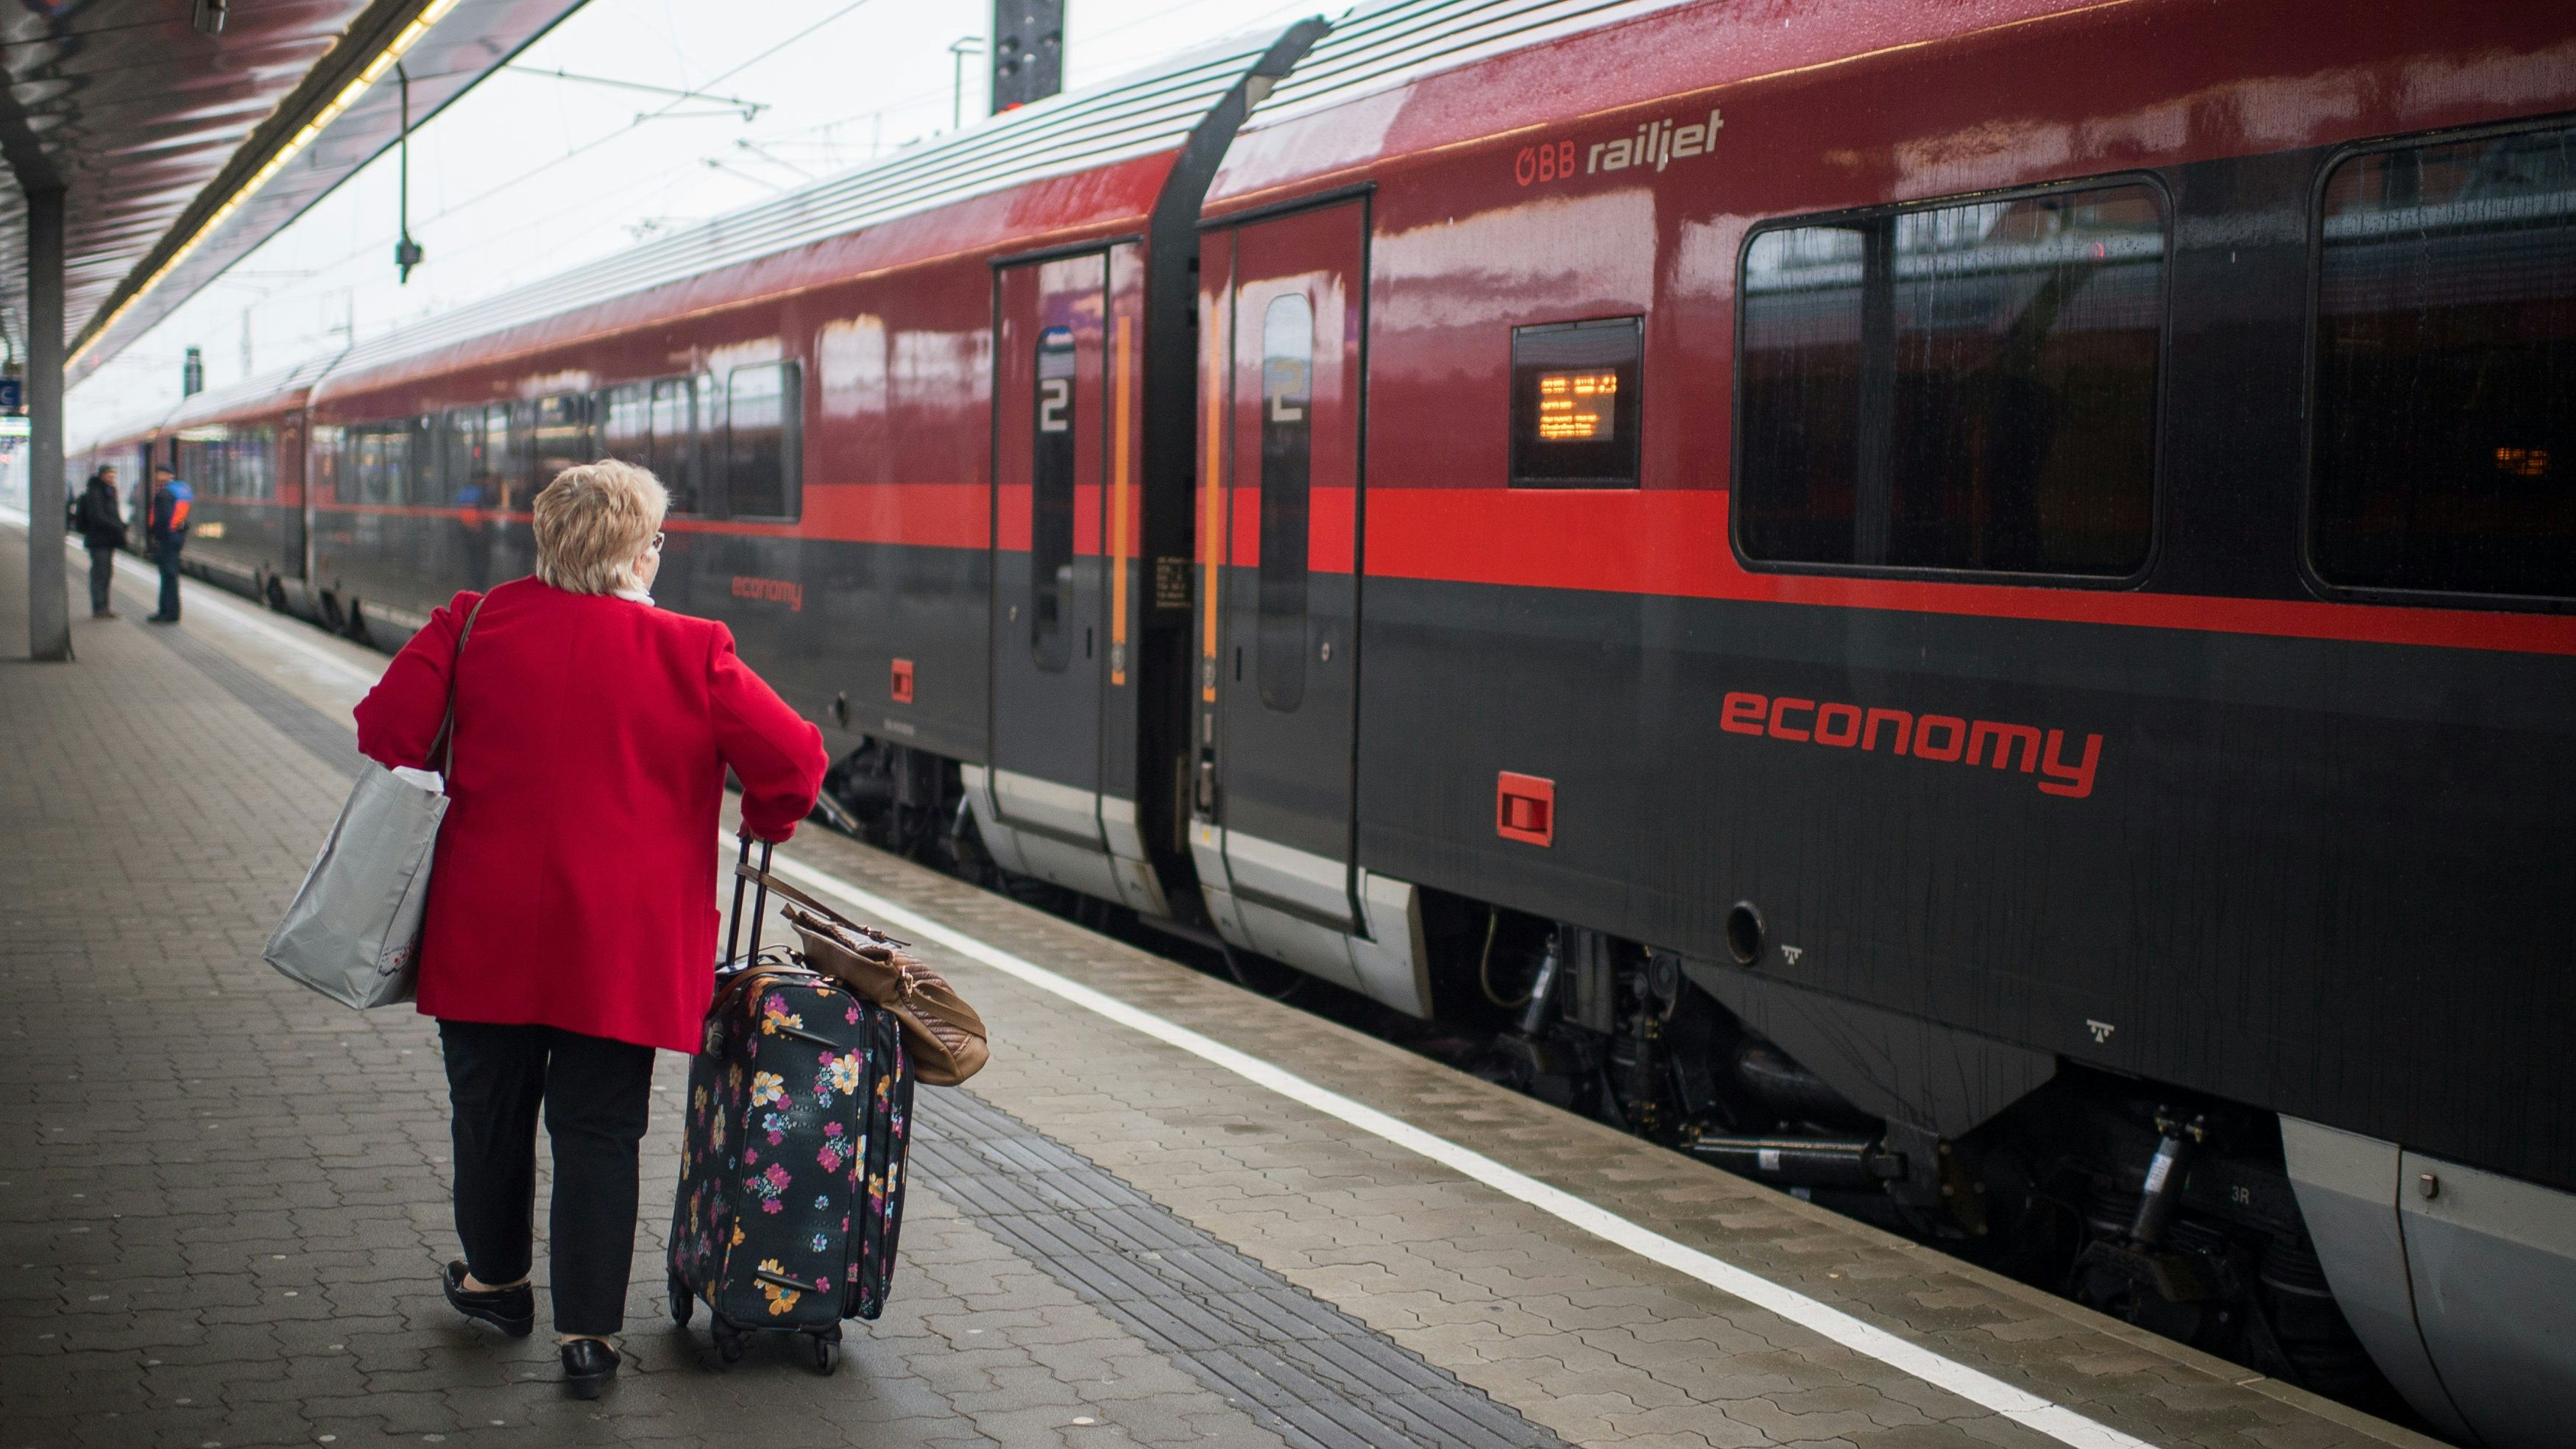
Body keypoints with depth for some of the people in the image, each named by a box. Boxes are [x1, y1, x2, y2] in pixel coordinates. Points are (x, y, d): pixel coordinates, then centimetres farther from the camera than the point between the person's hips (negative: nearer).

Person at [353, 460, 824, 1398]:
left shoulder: (476, 625, -2)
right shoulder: (691, 654, -7)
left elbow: (388, 727, -5)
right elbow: (793, 760, -8)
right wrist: (767, 821, 13)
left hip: (487, 926, 2)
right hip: (620, 938, -2)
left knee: (491, 1109, 20)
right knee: (599, 1132, 5)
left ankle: (496, 1280, 38)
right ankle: (587, 1334, 5)